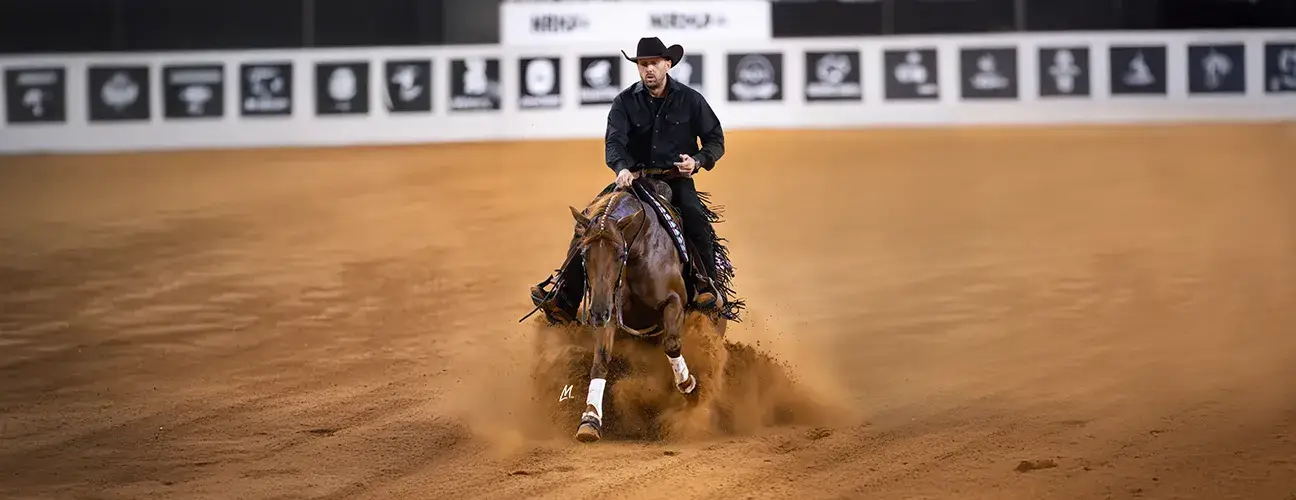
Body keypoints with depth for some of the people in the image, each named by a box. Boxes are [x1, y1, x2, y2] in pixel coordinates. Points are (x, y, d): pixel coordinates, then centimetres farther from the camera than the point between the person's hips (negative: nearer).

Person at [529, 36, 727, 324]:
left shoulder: (690, 100, 1)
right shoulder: (625, 102, 1)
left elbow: (715, 139, 6)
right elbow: (614, 141, -12)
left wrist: (698, 161, -15)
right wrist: (622, 168, -34)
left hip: (677, 180, -2)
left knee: (696, 219, -33)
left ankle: (707, 287, -23)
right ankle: (565, 301, -15)